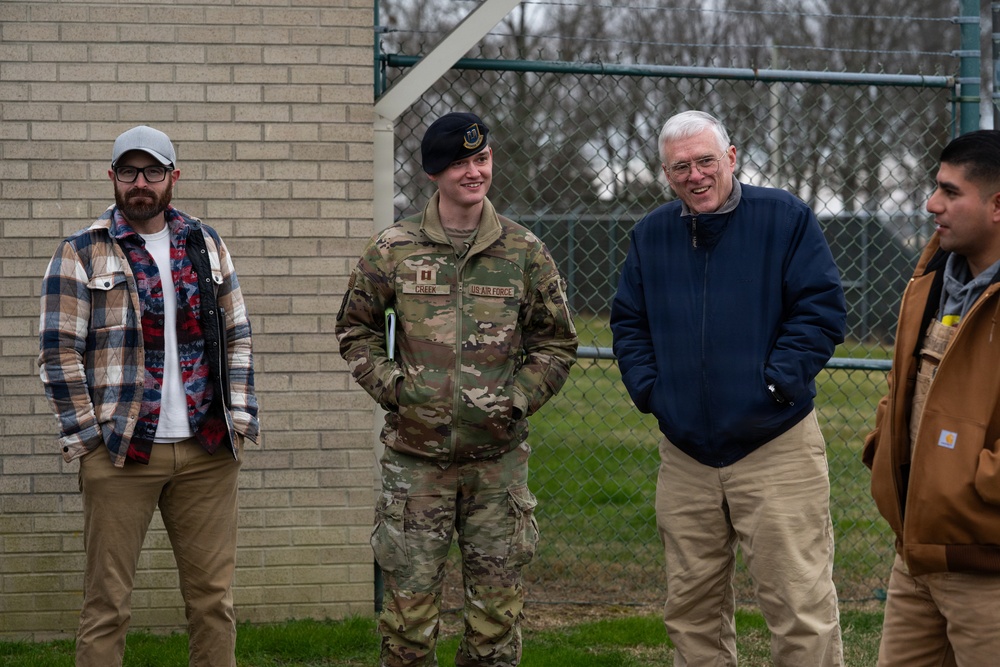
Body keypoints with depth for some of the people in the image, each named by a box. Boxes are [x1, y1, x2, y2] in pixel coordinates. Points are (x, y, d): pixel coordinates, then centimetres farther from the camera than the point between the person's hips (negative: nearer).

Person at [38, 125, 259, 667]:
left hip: (207, 453, 4)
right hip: (120, 455, -3)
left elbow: (237, 338, 16)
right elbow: (58, 353, -3)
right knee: (107, 603, -2)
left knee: (213, 597, 6)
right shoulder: (81, 254, 1)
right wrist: (86, 439, -8)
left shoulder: (206, 246, 14)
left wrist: (239, 421, 6)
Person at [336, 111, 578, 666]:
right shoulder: (392, 250, 2)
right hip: (416, 455, -1)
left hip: (498, 456, 1)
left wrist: (518, 399, -1)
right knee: (409, 605, 0)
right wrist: (390, 387, -3)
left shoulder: (525, 252, 5)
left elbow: (556, 343, 12)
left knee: (497, 604, 6)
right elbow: (356, 329, 11)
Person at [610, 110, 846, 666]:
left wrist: (778, 380, -13)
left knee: (800, 603, -7)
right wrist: (648, 388, 2)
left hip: (776, 448, -5)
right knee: (692, 606, 11)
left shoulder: (785, 218, -3)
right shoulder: (652, 235, 11)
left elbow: (823, 308, -6)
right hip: (686, 454, 5)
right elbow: (628, 323, 17)